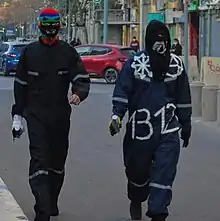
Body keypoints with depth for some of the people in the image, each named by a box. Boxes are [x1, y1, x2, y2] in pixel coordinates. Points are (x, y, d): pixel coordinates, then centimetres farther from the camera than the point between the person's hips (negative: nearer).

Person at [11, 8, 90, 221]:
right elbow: (20, 85, 8)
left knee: (57, 162, 14)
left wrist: (79, 93, -26)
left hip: (61, 116, 2)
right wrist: (17, 115, 6)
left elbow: (82, 78, -3)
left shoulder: (68, 52, 1)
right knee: (39, 161, -13)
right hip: (36, 115, -2)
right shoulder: (30, 52, 3)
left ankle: (51, 203, 32)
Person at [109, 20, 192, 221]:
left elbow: (183, 98, 15)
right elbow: (122, 92, -5)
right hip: (140, 127, -1)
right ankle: (136, 202, 40)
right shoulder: (134, 63, -2)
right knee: (138, 169, 12)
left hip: (168, 129, 1)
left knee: (165, 173, -9)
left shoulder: (176, 65, 8)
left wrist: (186, 124, 18)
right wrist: (117, 115, -18)